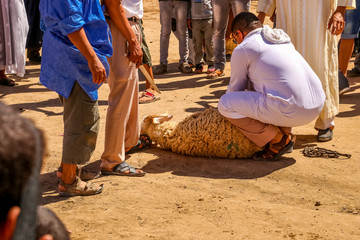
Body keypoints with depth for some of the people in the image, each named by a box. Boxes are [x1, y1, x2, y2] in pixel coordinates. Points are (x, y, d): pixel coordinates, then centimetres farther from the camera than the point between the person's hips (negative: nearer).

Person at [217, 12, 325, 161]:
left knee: (225, 103, 2)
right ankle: (285, 133, 20)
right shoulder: (284, 40, 25)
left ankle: (278, 140, 4)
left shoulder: (242, 50, 3)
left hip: (290, 110, -8)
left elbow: (236, 88, 16)